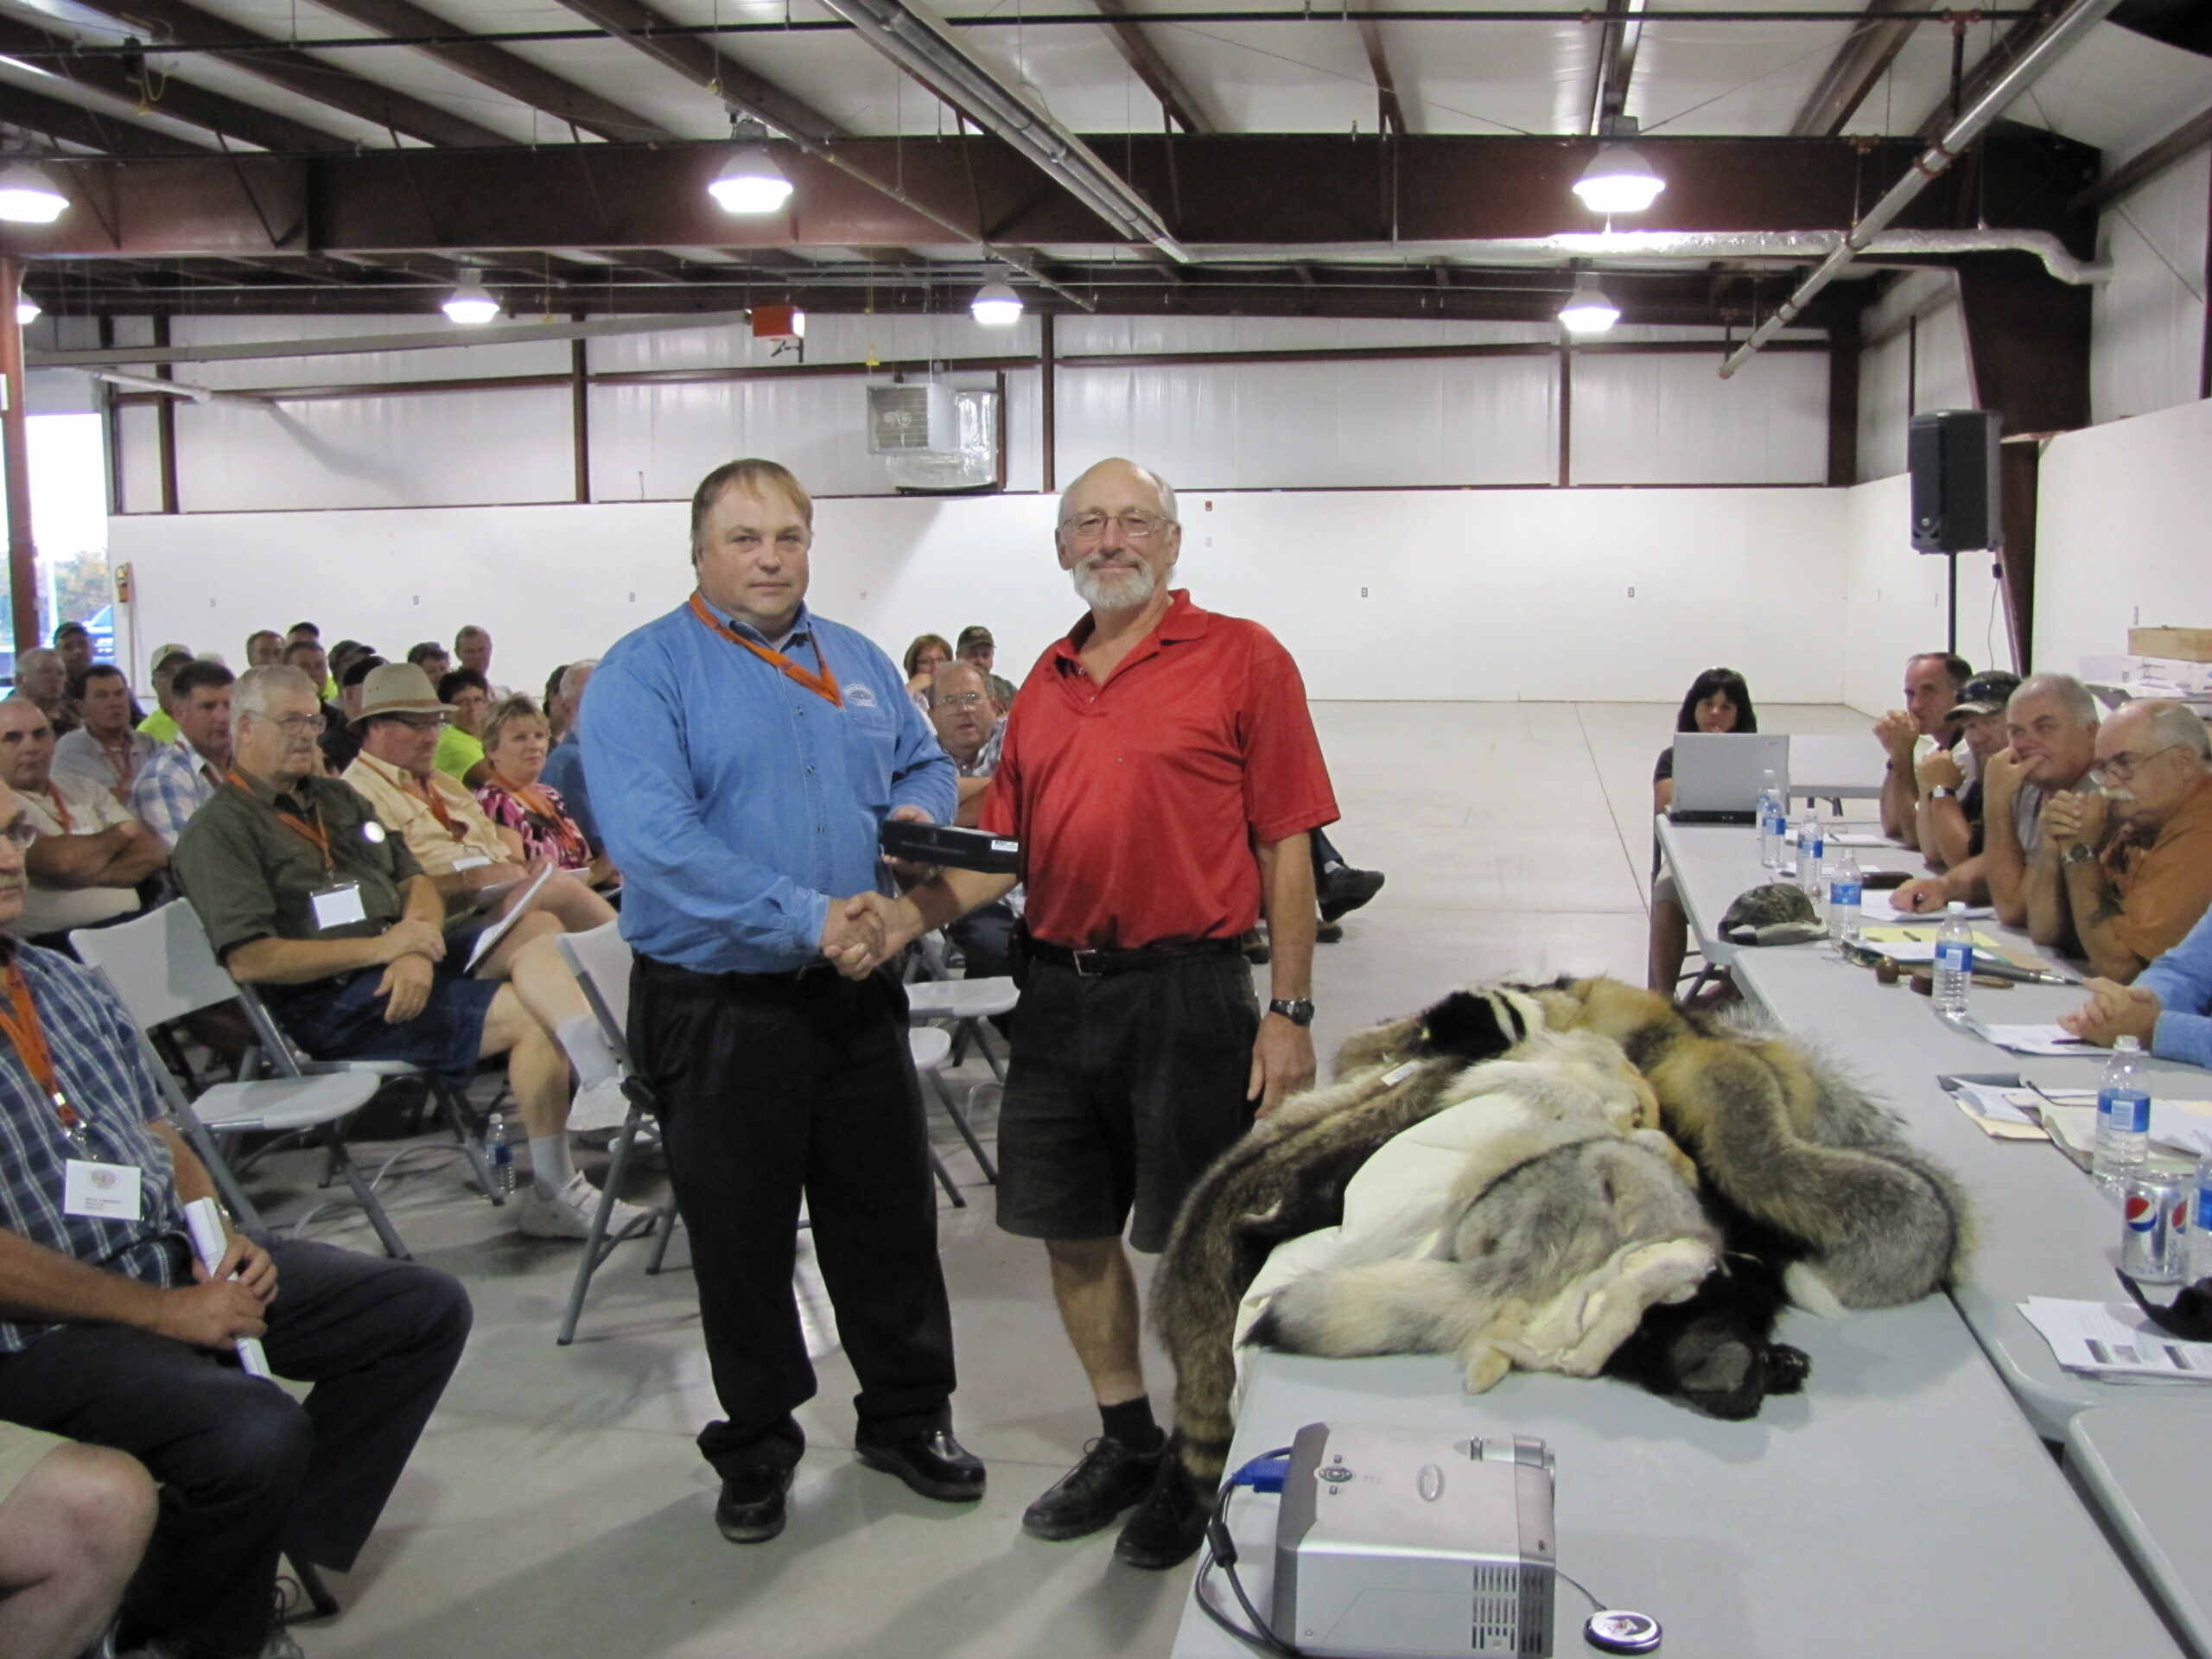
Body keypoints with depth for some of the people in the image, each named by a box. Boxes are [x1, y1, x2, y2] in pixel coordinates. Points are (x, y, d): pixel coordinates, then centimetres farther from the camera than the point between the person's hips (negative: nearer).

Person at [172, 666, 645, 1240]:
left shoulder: (339, 798, 21)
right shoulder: (218, 831, -3)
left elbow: (417, 881, 17)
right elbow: (248, 961, -14)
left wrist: (419, 949, -7)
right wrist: (380, 947, -17)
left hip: (410, 961, 7)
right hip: (332, 1002, -7)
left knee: (539, 931, -19)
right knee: (533, 1015, -23)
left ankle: (603, 1085, -32)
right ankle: (551, 1194, -18)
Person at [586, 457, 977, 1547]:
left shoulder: (858, 662, 11)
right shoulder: (643, 673, -9)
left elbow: (925, 764, 21)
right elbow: (653, 837, -22)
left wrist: (918, 812, -5)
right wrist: (807, 920, -25)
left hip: (856, 996, 5)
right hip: (718, 1006, -4)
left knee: (891, 1216, 13)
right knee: (741, 1239, 9)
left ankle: (908, 1416, 32)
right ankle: (757, 1446, 28)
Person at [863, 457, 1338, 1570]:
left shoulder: (1239, 658, -4)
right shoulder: (1046, 684, 13)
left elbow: (1285, 844, -7)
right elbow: (1007, 847, 13)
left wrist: (1290, 1013, -11)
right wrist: (911, 911, -4)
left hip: (1186, 991, -5)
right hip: (1059, 989, 6)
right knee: (1072, 1231, 13)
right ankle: (1126, 1443, 33)